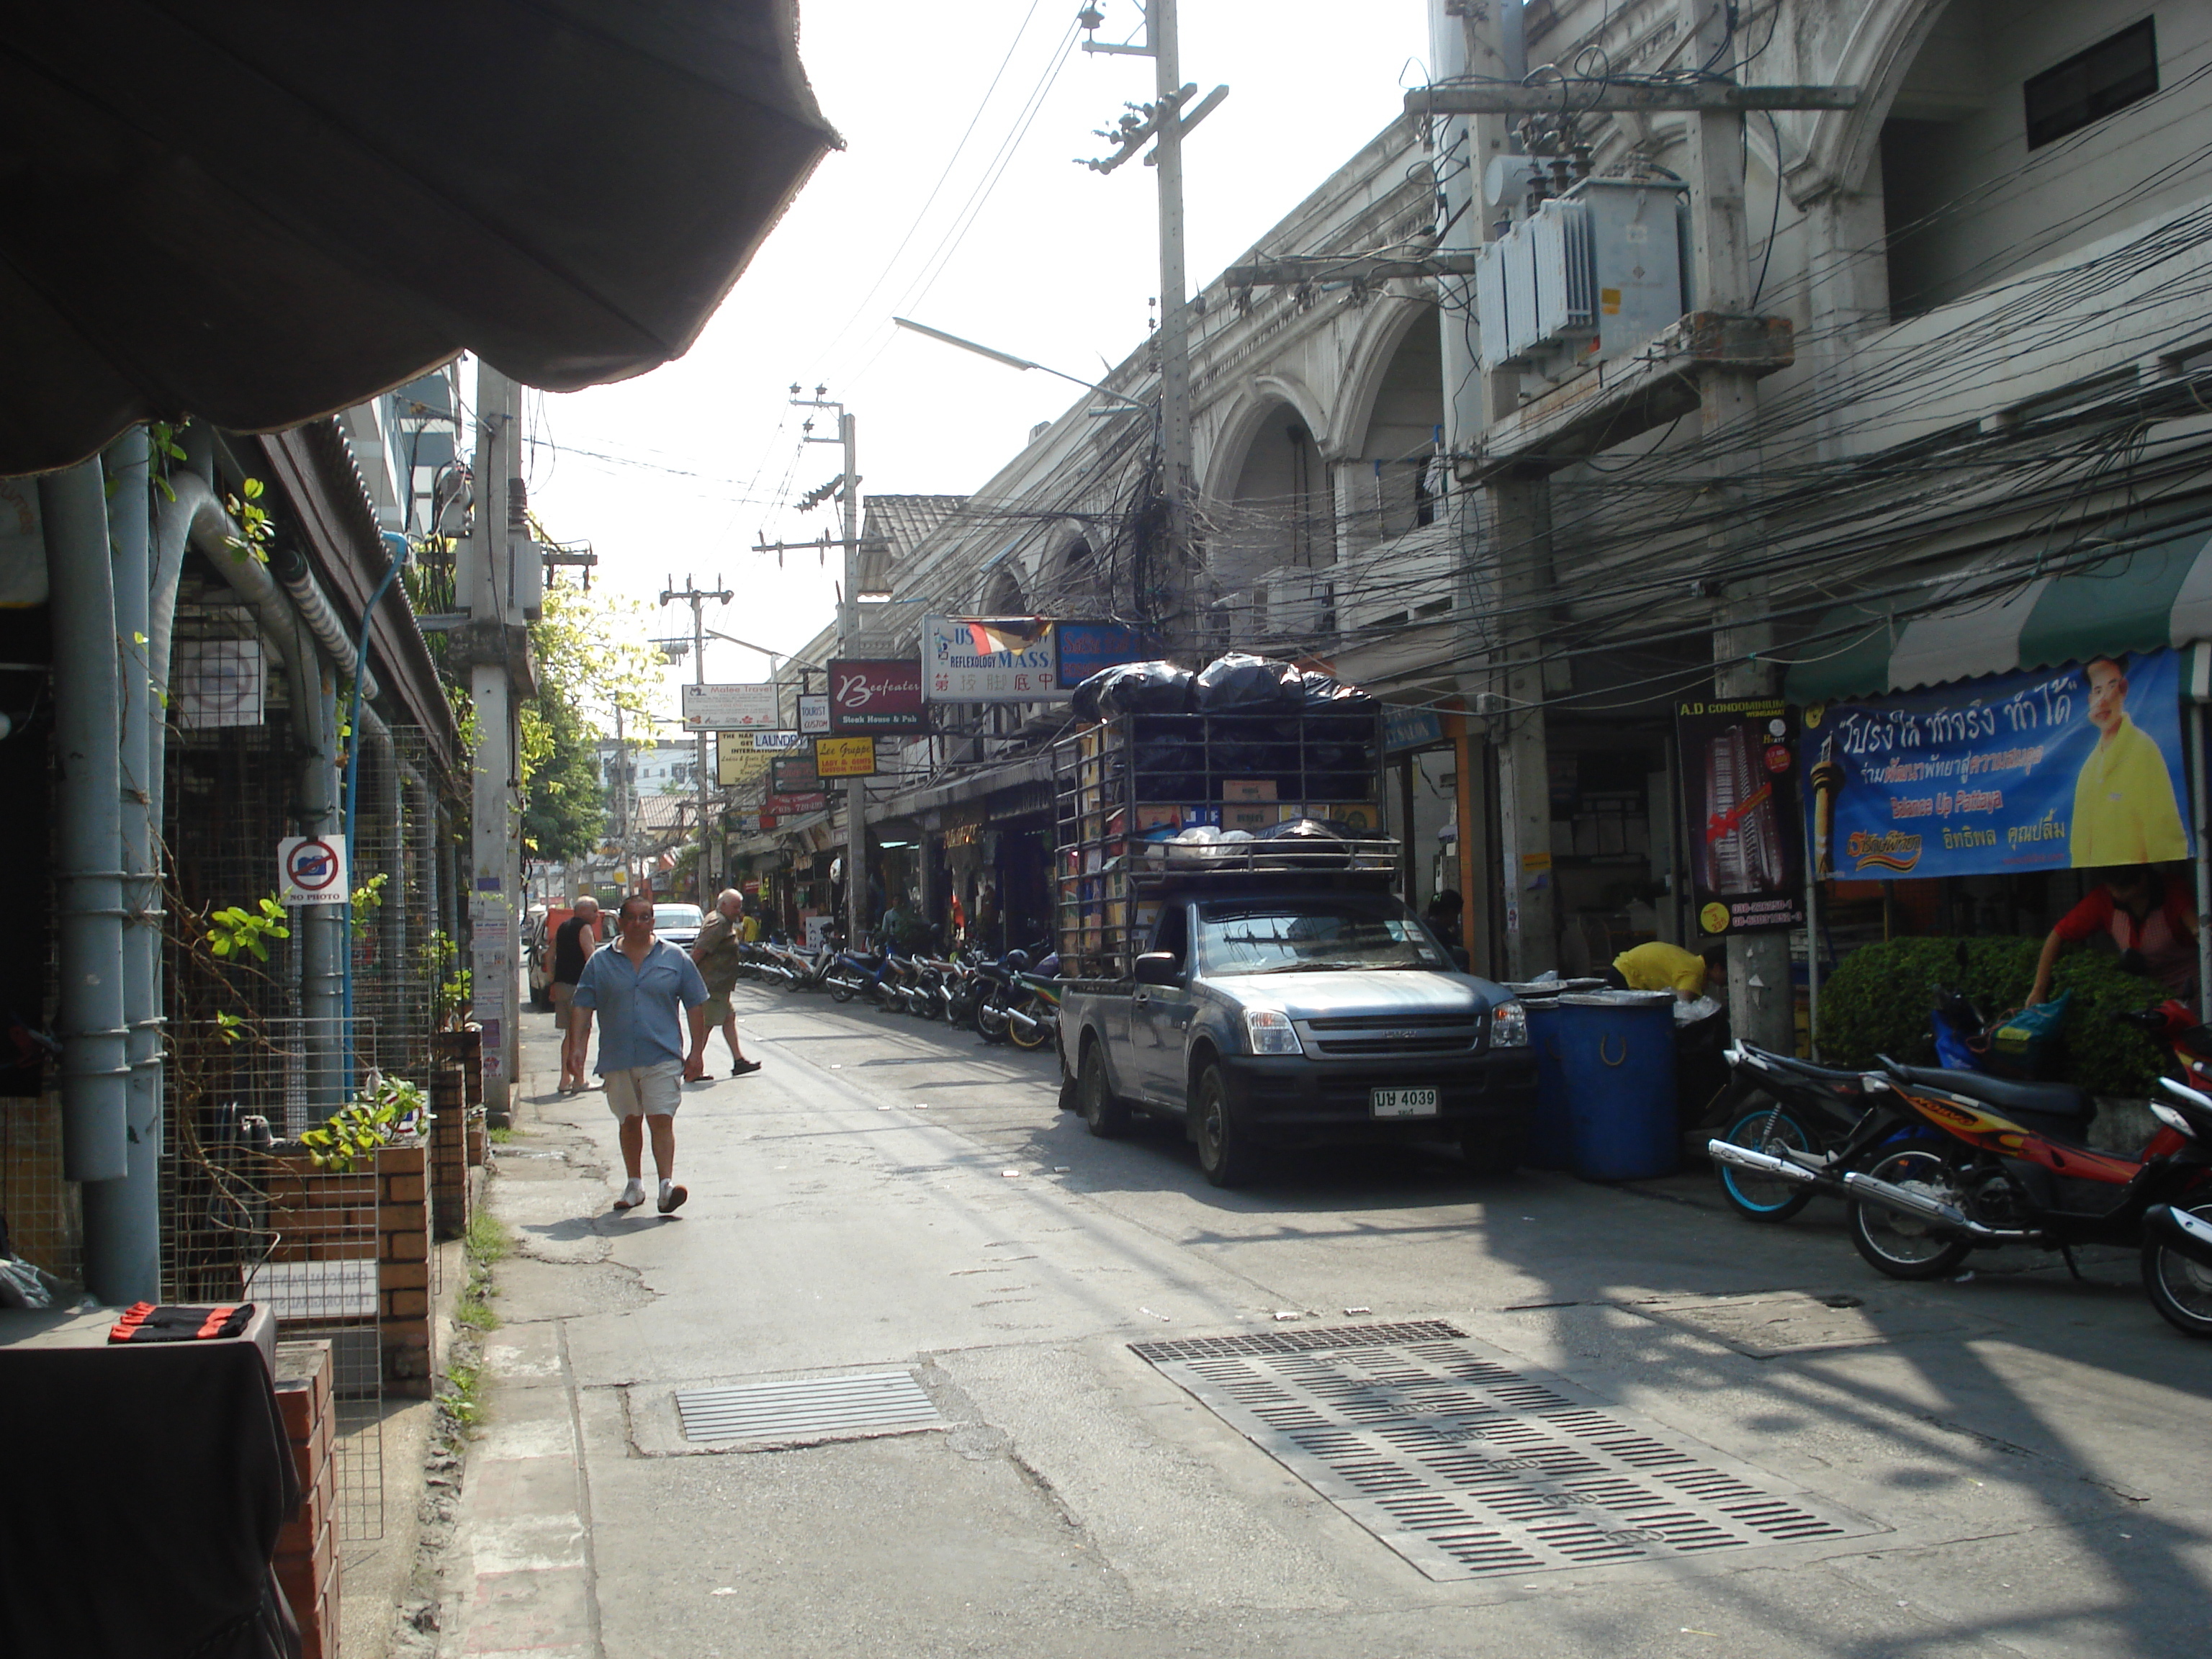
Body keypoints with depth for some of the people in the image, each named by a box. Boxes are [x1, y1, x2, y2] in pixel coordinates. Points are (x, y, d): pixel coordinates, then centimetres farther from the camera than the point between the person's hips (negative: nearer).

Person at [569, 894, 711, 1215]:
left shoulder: (675, 959, 4)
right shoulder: (601, 962, 7)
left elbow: (696, 1006, 6)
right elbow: (583, 1008, 6)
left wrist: (697, 1051, 1)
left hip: (663, 1056, -2)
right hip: (617, 1058, 2)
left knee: (661, 1120, -11)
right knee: (630, 1122, 13)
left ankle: (667, 1183, -15)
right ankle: (635, 1185, 24)